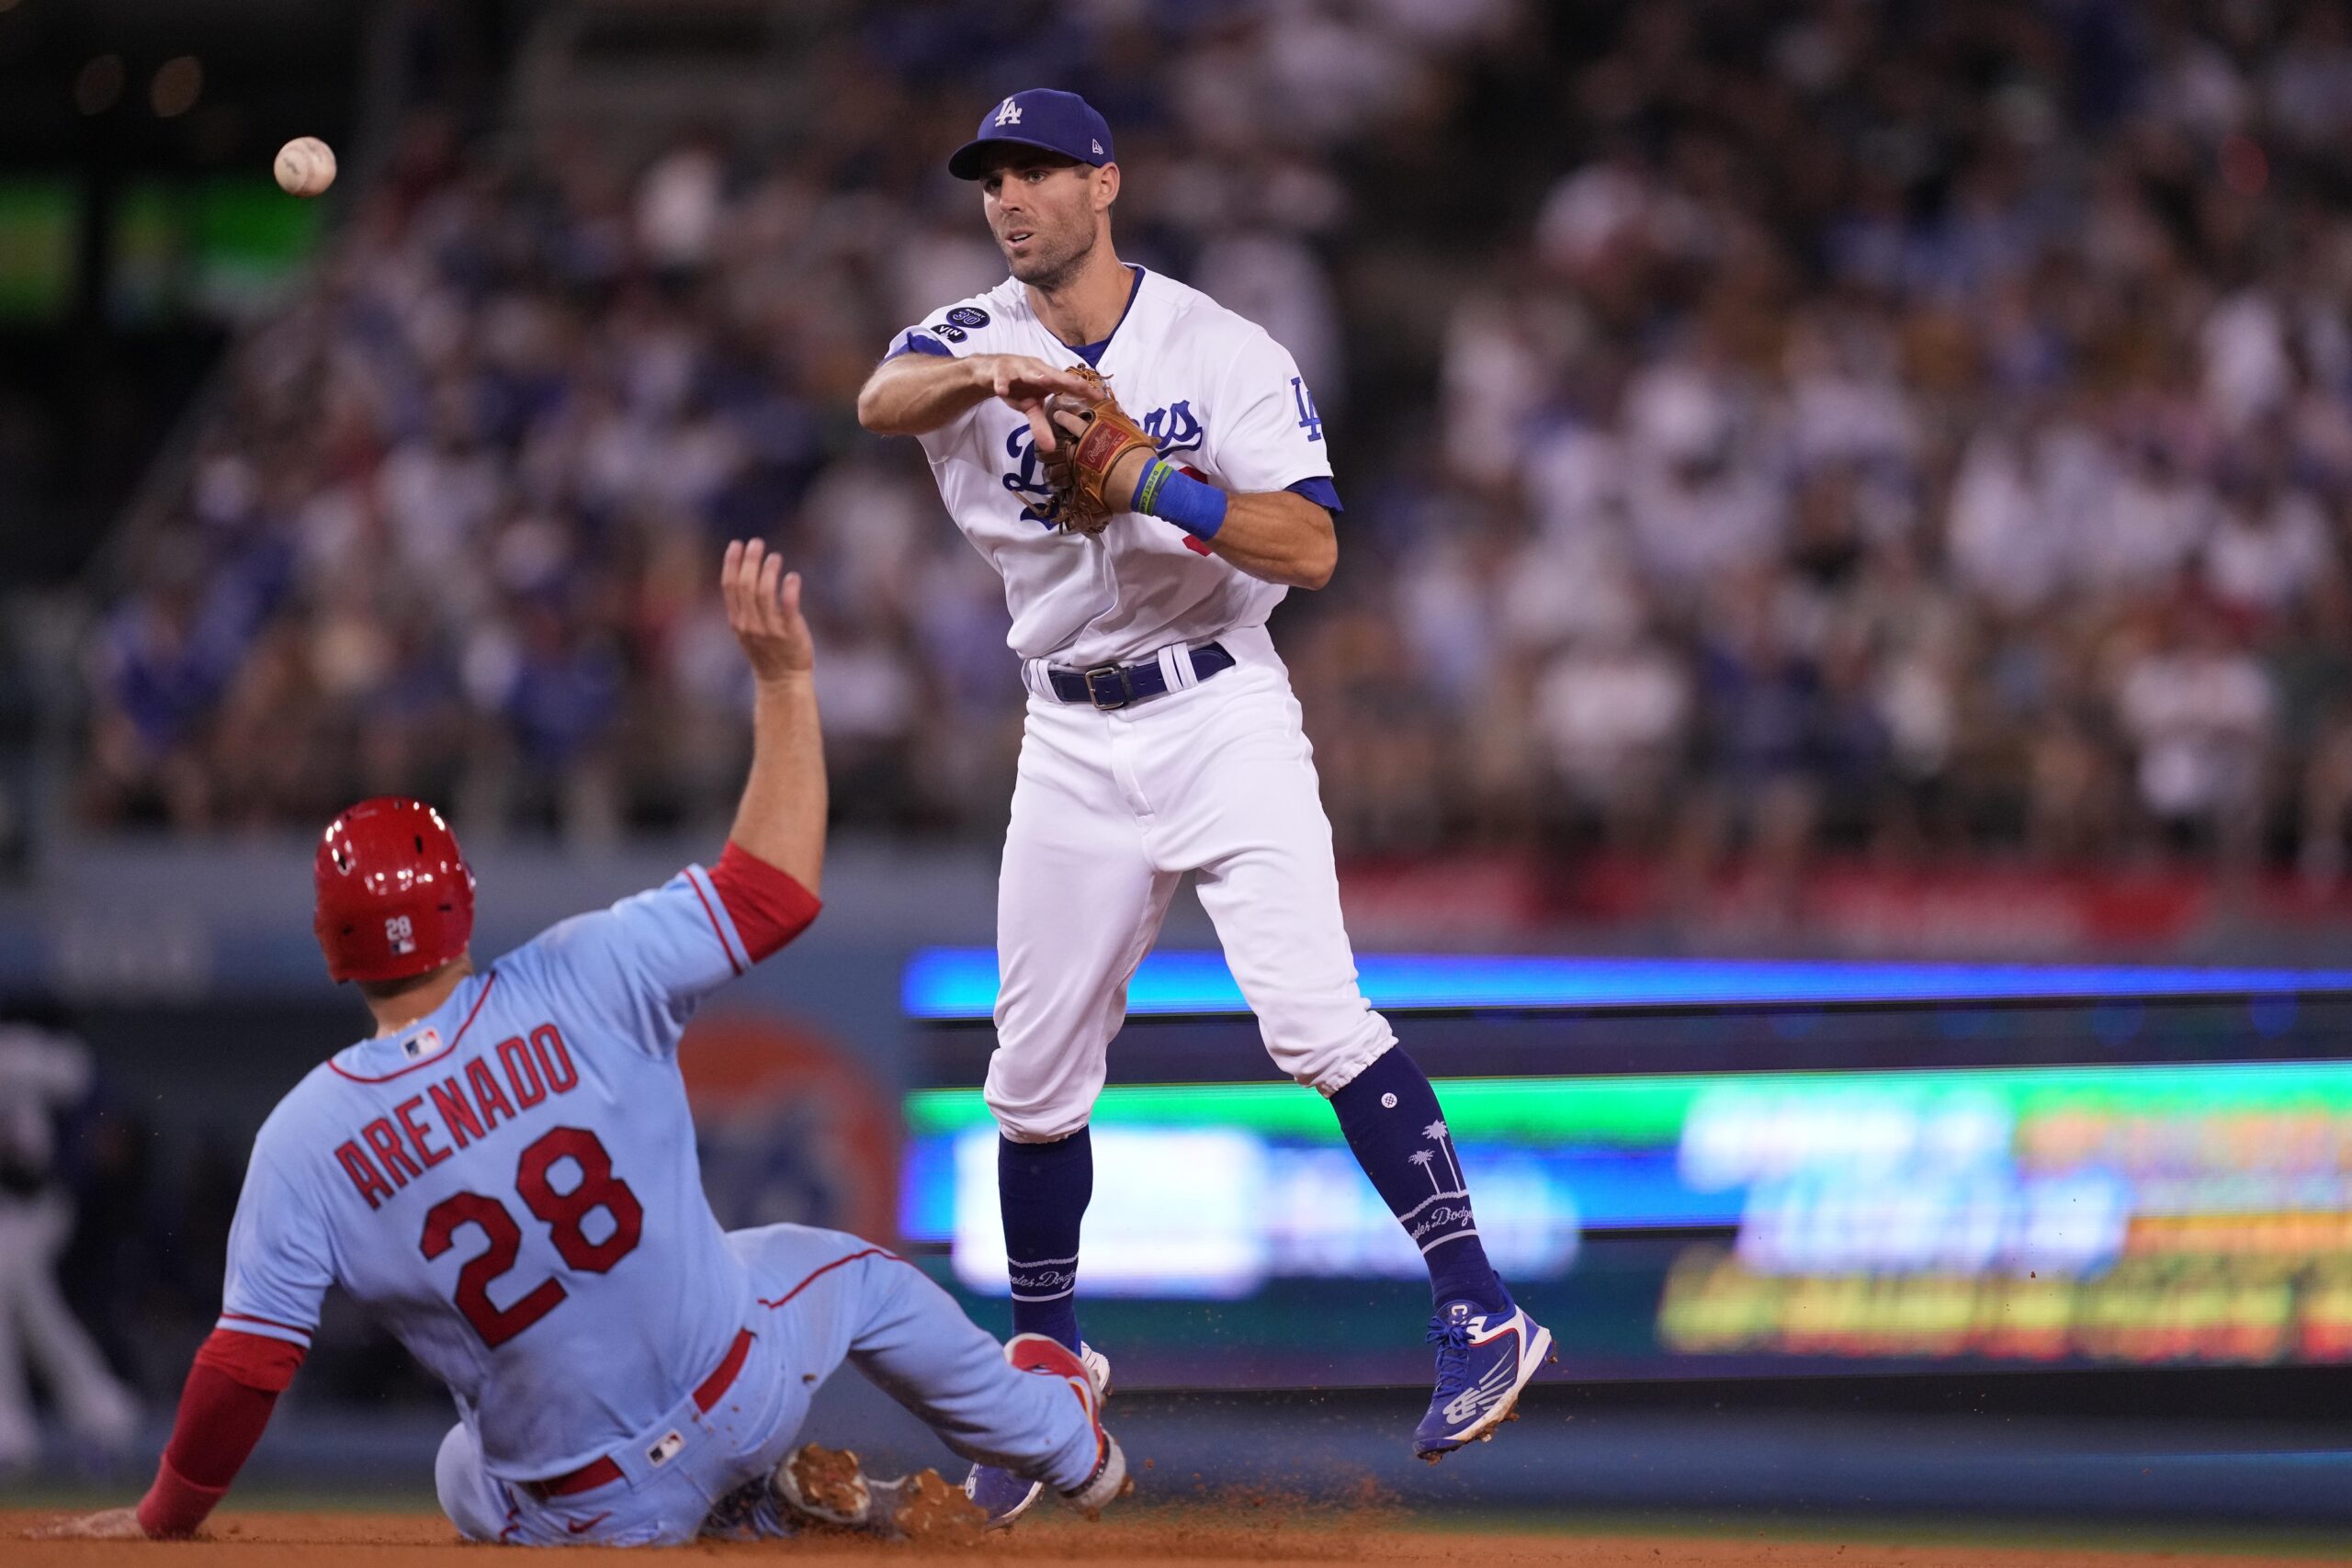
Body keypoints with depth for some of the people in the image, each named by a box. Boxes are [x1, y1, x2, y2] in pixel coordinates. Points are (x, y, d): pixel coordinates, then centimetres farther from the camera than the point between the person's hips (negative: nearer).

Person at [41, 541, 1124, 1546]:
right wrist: (782, 677, -6)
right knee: (855, 1274, 32)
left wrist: (162, 1522, 2)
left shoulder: (306, 1138, -17)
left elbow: (245, 1366, -14)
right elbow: (777, 888, -12)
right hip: (737, 1399, 1)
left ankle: (759, 1506, 15)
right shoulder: (579, 987, -20)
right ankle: (1065, 1444, 51)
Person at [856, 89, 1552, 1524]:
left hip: (1223, 718, -4)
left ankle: (1479, 1312, -17)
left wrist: (1143, 478, -27)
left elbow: (1311, 548, -15)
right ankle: (1050, 1360, 26)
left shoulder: (1225, 352, -6)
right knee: (1035, 1071, 8)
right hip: (1074, 744, 4)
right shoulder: (973, 343, 1)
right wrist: (982, 376, -43)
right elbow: (880, 401, -22)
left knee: (1313, 1015, -19)